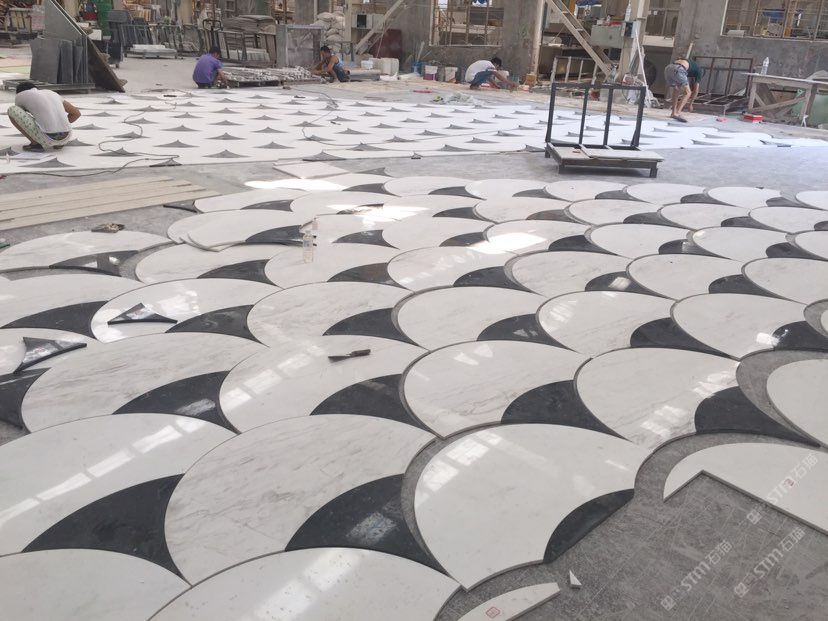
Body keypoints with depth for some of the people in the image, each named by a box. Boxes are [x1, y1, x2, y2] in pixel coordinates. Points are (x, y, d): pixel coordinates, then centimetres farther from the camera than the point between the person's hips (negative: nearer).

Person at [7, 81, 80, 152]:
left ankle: (35, 143, 6)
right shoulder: (52, 93, 24)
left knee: (12, 110, 11)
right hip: (66, 138, 6)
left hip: (47, 138, -5)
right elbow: (77, 113, 24)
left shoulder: (19, 96, 12)